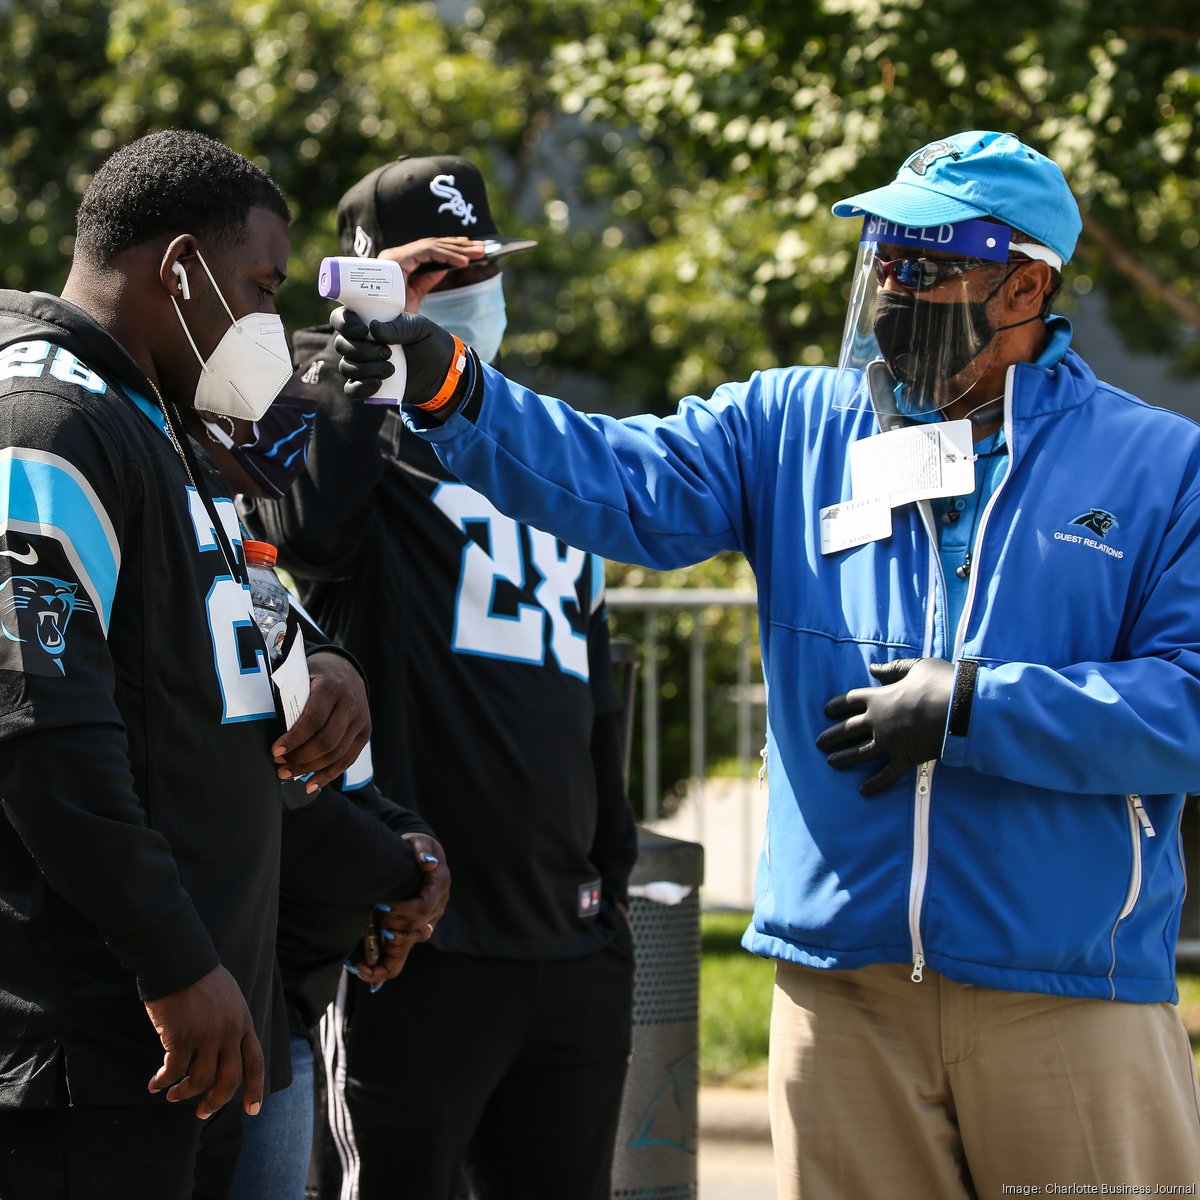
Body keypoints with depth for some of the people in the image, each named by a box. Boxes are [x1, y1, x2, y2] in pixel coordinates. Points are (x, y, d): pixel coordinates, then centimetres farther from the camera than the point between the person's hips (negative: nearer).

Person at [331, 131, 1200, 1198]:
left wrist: (972, 706, -14)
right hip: (842, 980, 2)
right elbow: (617, 482, -2)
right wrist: (450, 391, -18)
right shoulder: (796, 428, 11)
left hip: (1067, 988, -2)